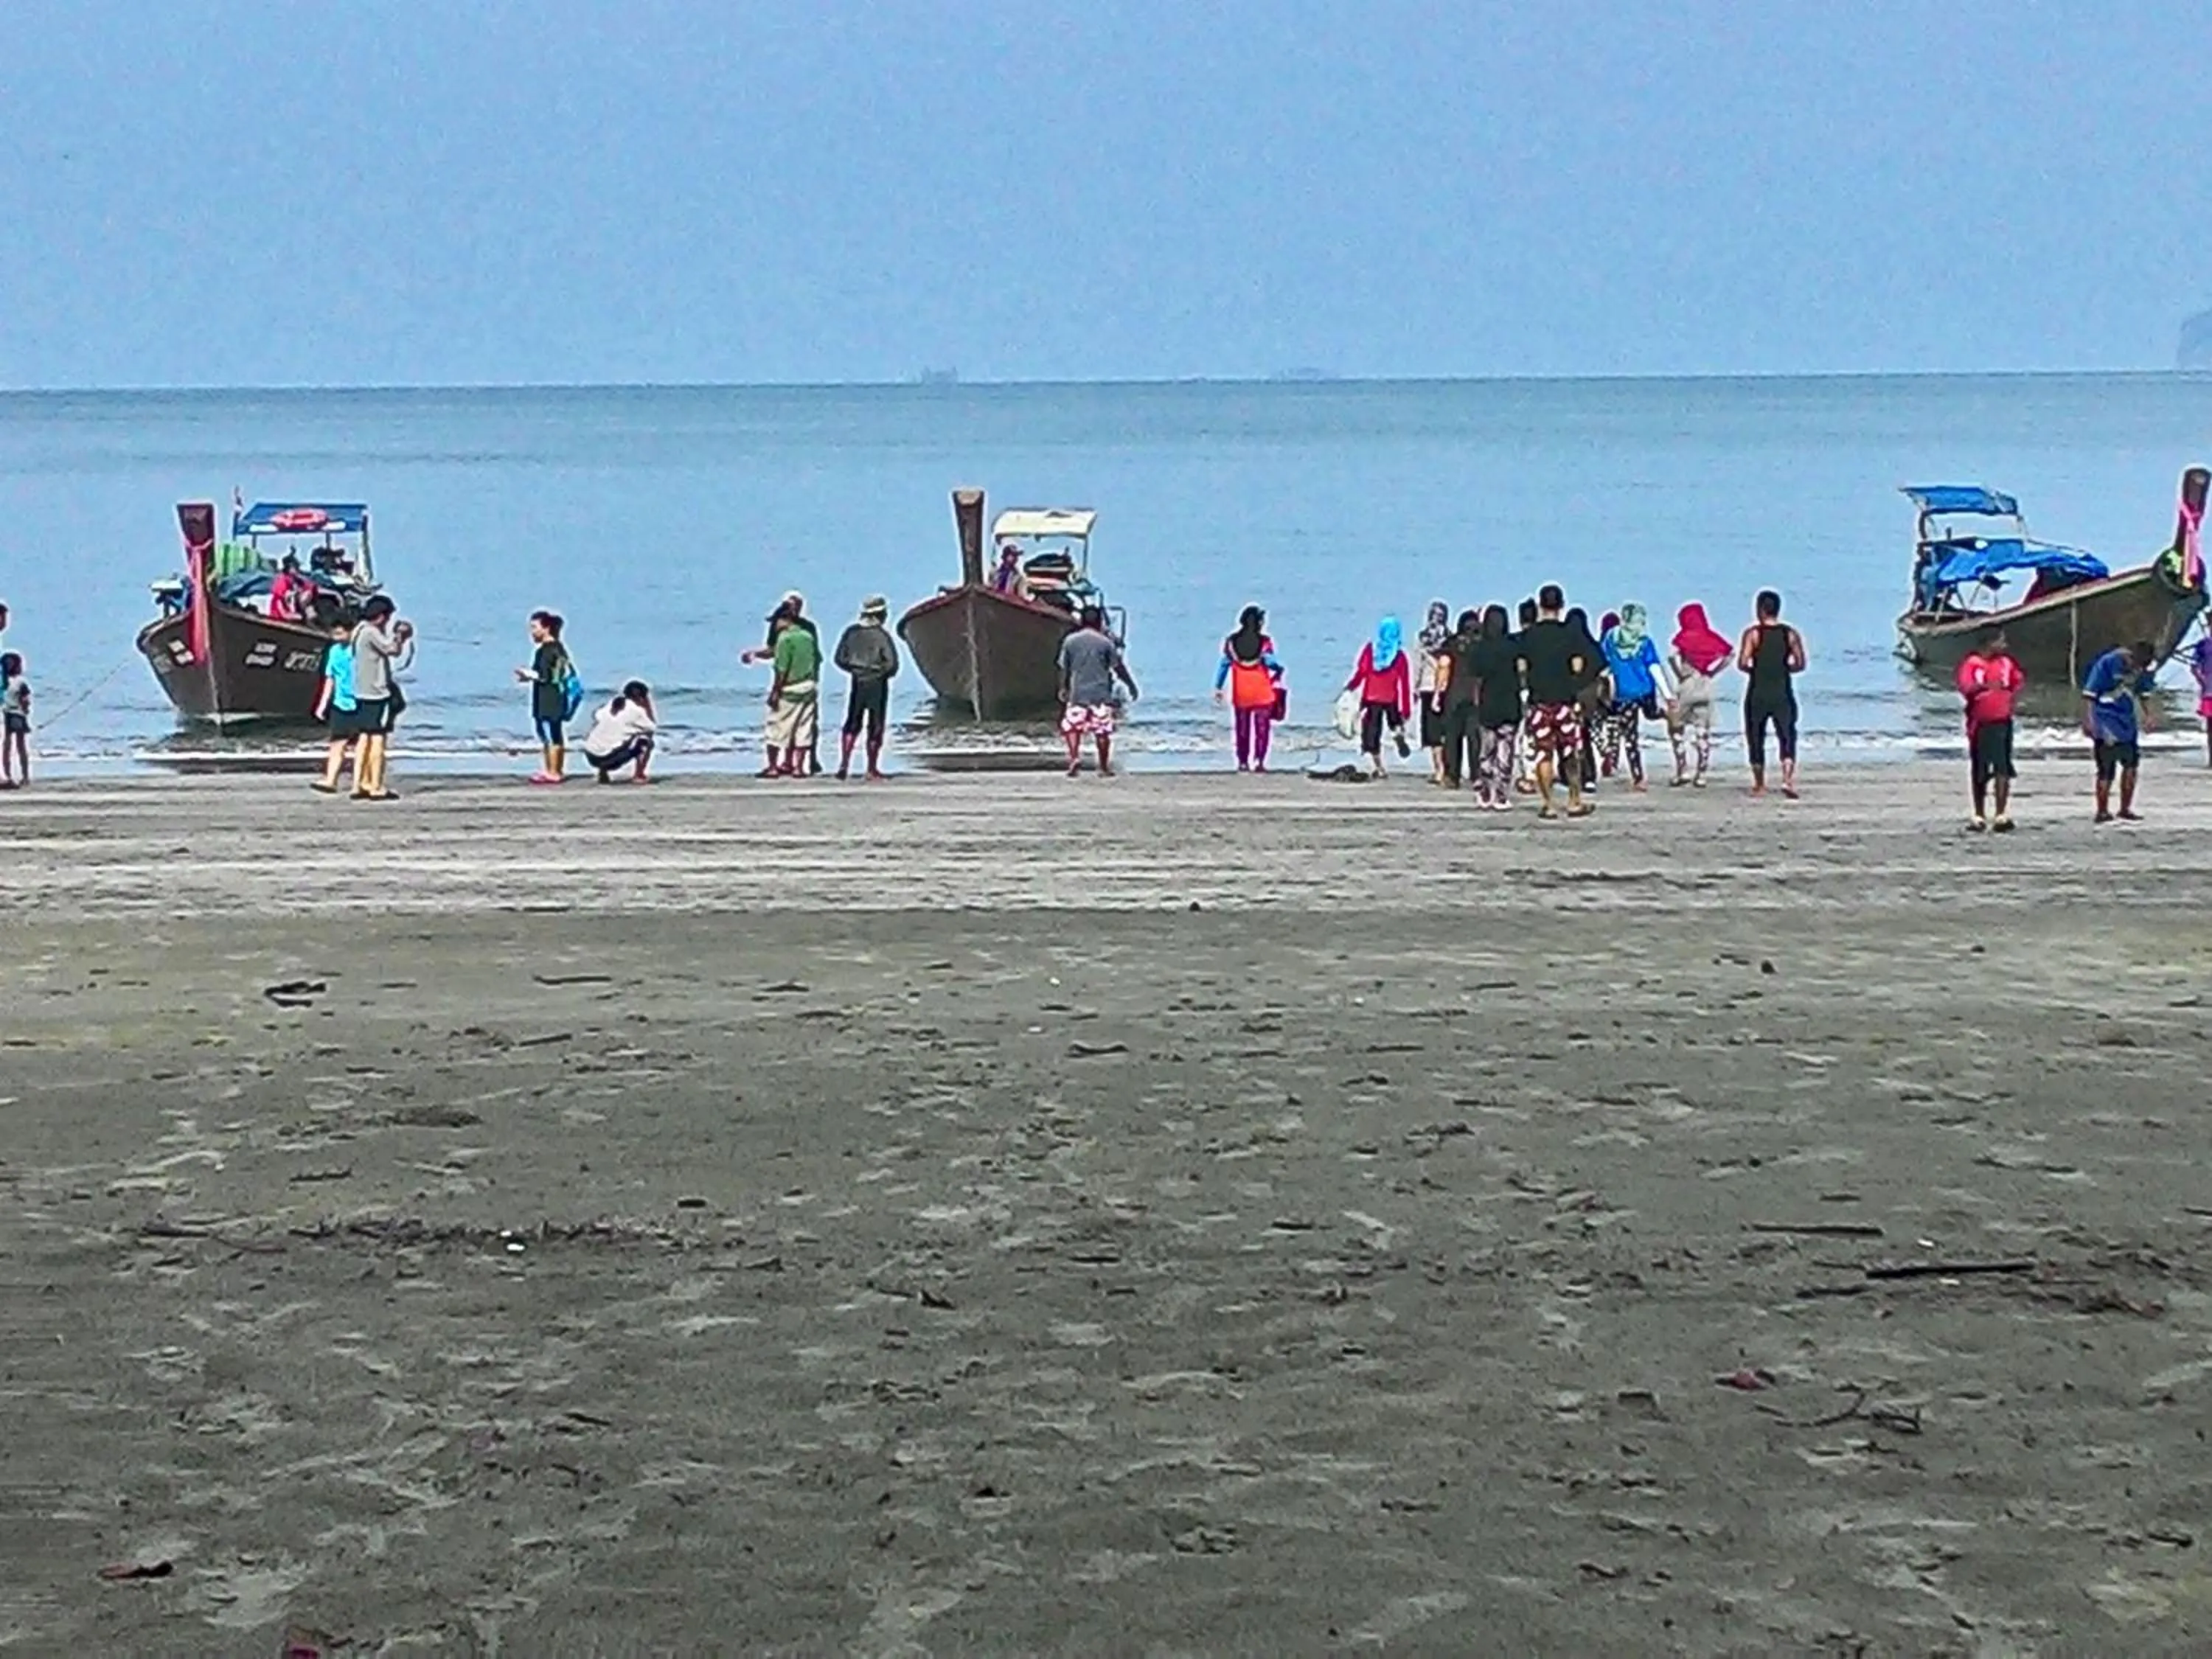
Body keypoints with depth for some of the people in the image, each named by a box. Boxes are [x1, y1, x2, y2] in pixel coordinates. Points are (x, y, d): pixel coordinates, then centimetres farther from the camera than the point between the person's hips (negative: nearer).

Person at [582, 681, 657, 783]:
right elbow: (653, 728, 6)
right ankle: (639, 776, 1)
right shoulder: (636, 710, -2)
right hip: (608, 756, -6)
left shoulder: (613, 704, 14)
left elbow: (596, 719, 13)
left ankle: (603, 772, 22)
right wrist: (648, 707, 13)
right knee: (646, 740, 5)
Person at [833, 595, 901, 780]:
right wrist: (884, 673, 6)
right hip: (877, 685, -3)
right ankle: (872, 770, 10)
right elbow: (892, 664, -16)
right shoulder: (882, 635, -14)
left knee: (852, 725, 14)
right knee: (875, 728, 7)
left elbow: (840, 659, 2)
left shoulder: (851, 632, -1)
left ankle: (844, 763, -1)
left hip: (856, 683, 3)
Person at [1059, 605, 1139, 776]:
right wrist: (1132, 686, 12)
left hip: (1077, 693, 1)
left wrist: (1063, 689, 19)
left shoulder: (1070, 641, 2)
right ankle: (1104, 767, 9)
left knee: (1072, 726, 8)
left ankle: (1074, 756, -14)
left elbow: (1064, 669, 6)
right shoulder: (1106, 642, -3)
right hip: (1101, 694, -1)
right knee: (1103, 730, 6)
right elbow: (1118, 667, 1)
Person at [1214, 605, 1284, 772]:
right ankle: (1259, 761, -3)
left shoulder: (1231, 642, 0)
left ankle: (1242, 762, 8)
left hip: (1240, 695, 2)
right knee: (1262, 728, 5)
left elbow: (1223, 665, 0)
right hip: (1263, 694, -2)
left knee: (1242, 729, 10)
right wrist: (1279, 670, 13)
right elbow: (1271, 663, -10)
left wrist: (1218, 688, 5)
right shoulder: (1265, 642, -8)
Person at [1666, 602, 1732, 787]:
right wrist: (1713, 673, 5)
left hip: (1687, 684, -4)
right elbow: (1730, 654, 1)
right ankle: (1701, 775, 7)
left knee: (1676, 727, 9)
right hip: (1706, 687, 4)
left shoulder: (1684, 636, -6)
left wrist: (1679, 674, -9)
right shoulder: (1711, 637, 5)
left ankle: (1683, 770, -2)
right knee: (1703, 731, 8)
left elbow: (1672, 655, -23)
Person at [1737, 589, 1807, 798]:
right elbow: (1800, 665, 0)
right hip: (1783, 694, 1)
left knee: (1756, 739, 10)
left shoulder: (1752, 633, -6)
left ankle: (1759, 785, 16)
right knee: (1787, 738, 2)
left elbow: (1742, 663, -13)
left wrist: (1754, 670, 7)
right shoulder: (1791, 634, 2)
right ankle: (1788, 779, -17)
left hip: (1758, 693, -1)